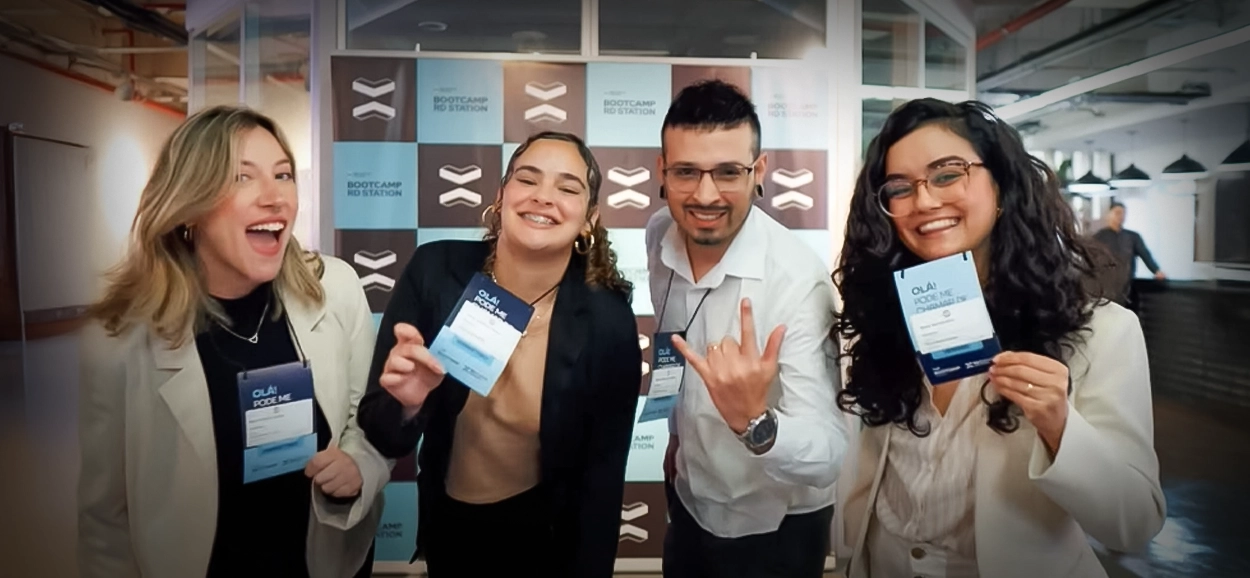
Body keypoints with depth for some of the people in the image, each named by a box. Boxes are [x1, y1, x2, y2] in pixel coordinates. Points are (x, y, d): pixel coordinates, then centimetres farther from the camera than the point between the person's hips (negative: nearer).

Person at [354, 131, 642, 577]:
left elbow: (602, 472, -11)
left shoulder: (608, 321, -22)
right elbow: (384, 437, -15)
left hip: (547, 532, -2)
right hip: (448, 522, 2)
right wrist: (406, 403, -35)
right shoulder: (434, 272, -19)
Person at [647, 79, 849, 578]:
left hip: (774, 528, -5)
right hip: (688, 496, 5)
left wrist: (753, 421, -51)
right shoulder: (660, 236, -12)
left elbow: (827, 457, -33)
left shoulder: (797, 279, -30)